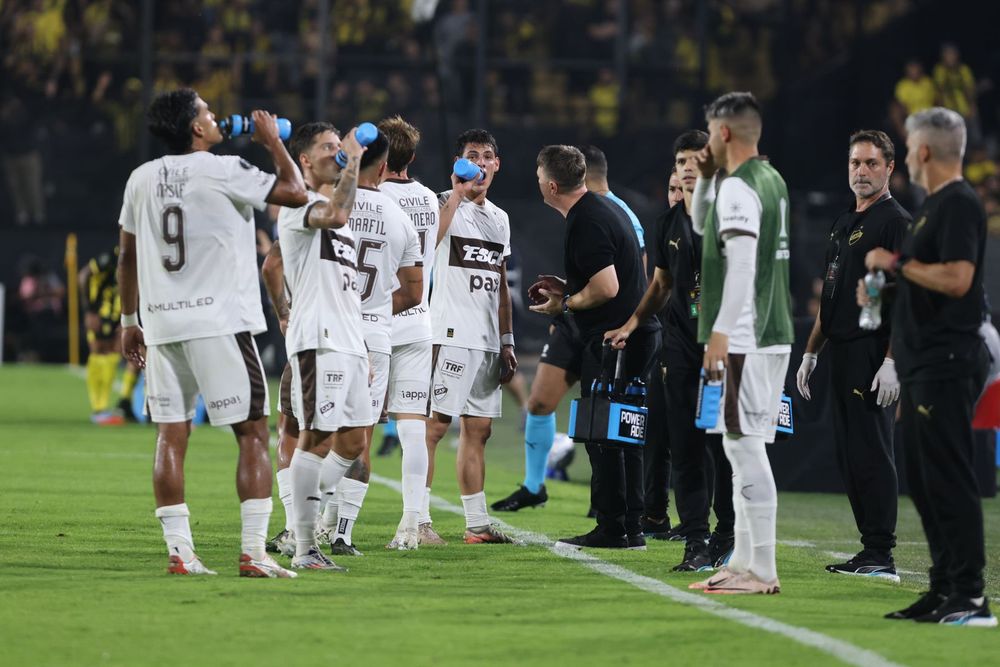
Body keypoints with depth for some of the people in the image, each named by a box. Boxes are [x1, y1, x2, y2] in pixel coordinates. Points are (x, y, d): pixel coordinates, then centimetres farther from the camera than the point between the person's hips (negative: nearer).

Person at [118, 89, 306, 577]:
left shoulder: (141, 179, 9)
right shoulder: (223, 172, -8)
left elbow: (127, 255, 15)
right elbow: (295, 192, -2)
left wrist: (129, 320, 24)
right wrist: (272, 142, 12)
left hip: (162, 325, 5)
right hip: (219, 323, -5)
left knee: (171, 436, 5)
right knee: (253, 433, -1)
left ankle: (179, 551, 2)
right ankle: (254, 553, -7)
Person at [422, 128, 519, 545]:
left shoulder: (499, 218, 20)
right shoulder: (446, 204, -3)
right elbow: (427, 239, -26)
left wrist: (506, 341, 19)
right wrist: (458, 193, -21)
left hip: (488, 339, 8)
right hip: (452, 334, -8)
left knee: (478, 428, 9)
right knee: (435, 423, -12)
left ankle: (477, 524, 12)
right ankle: (418, 519, -13)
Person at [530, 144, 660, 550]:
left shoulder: (586, 224, -17)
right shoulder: (606, 209, 16)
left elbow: (606, 288, -23)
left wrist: (564, 304, -8)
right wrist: (566, 287, 19)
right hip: (639, 332, 10)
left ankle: (612, 529, -6)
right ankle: (631, 528, 15)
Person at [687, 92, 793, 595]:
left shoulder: (738, 188, -14)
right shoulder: (771, 180, 17)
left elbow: (742, 265, -23)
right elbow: (701, 226, 31)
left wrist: (720, 332, -25)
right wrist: (706, 177, 17)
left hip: (743, 340, -10)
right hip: (771, 333, 10)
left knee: (745, 446, -10)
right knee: (743, 448, 14)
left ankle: (762, 571, -11)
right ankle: (743, 562, 18)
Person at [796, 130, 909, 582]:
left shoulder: (896, 222, -8)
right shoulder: (843, 223, 20)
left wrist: (893, 361, -22)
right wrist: (810, 353, 22)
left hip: (872, 353, -9)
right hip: (842, 353, 10)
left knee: (871, 450, -11)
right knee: (848, 454, 9)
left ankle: (880, 556, -10)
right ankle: (871, 549, 12)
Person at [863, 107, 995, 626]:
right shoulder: (933, 204, 19)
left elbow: (956, 279, -24)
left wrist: (897, 263, -14)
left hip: (947, 364, -11)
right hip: (923, 365, 11)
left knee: (949, 480, -13)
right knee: (923, 481, 12)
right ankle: (944, 590, 16)